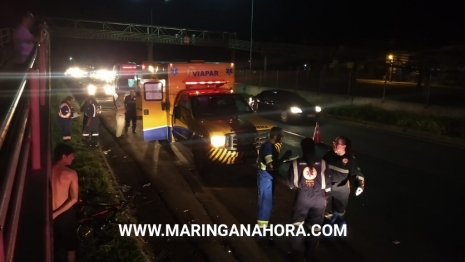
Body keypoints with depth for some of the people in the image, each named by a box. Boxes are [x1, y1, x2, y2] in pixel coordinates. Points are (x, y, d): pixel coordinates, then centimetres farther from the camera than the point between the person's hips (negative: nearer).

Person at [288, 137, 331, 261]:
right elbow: (328, 185, -4)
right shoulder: (322, 163, -13)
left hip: (302, 198, 0)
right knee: (315, 227, 18)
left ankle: (297, 253, 30)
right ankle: (309, 254, 33)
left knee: (298, 225, 19)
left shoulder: (295, 163, -14)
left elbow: (291, 184, -5)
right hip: (319, 199, 1)